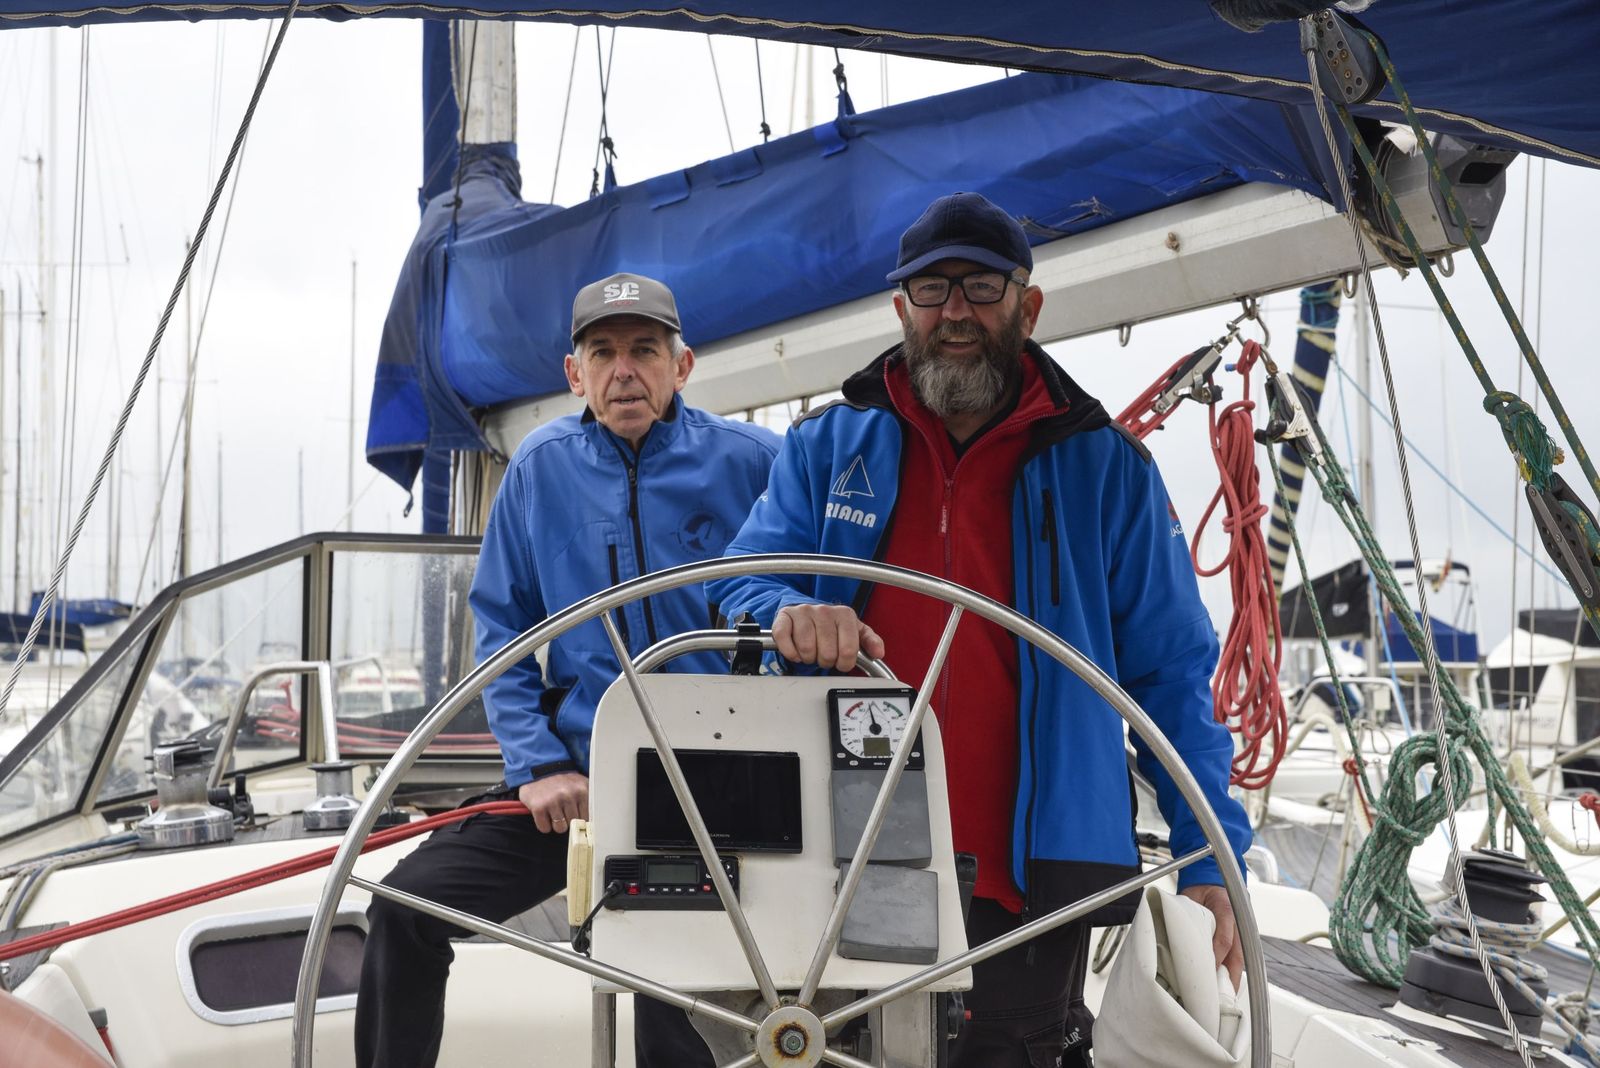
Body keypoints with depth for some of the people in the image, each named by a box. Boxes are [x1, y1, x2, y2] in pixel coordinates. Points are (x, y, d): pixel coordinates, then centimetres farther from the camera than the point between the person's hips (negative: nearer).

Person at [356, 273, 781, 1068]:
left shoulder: (751, 462, -6)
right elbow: (502, 630, 5)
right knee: (405, 910, -11)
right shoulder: (542, 466, 2)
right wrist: (539, 764, -6)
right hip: (572, 777, 3)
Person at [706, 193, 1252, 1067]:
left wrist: (1209, 858, -3)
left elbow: (1171, 672, 4)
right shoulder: (827, 446, 9)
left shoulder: (1101, 465, 4)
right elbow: (740, 582, 5)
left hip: (1032, 873, -2)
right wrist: (789, 613, -21)